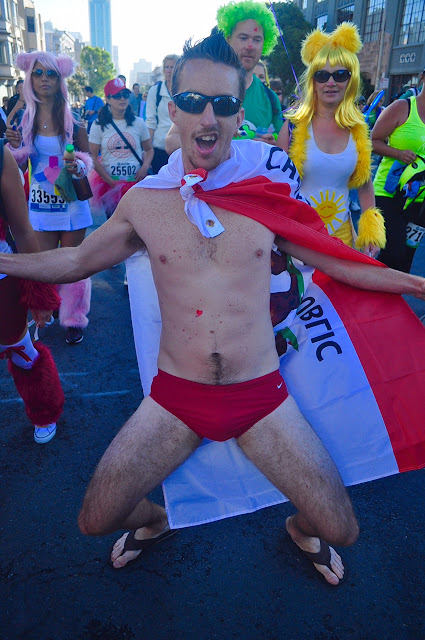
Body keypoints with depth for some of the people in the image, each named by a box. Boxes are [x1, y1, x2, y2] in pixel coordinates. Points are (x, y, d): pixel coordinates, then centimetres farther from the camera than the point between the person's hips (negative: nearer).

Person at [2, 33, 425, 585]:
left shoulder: (268, 193, -3)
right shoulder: (143, 202, -2)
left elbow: (334, 261, 8)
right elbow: (75, 260, 12)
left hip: (261, 395, 0)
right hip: (175, 398, 1)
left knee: (341, 530, 0)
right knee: (95, 519, 3)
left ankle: (303, 531, 41)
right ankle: (154, 521, 41)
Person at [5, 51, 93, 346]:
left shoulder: (73, 119, 0)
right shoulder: (24, 120, 5)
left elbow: (87, 157, 2)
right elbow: (19, 166, 9)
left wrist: (78, 166, -20)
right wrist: (15, 147, -12)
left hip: (71, 201, -1)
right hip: (40, 203, 2)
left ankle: (73, 319, 19)